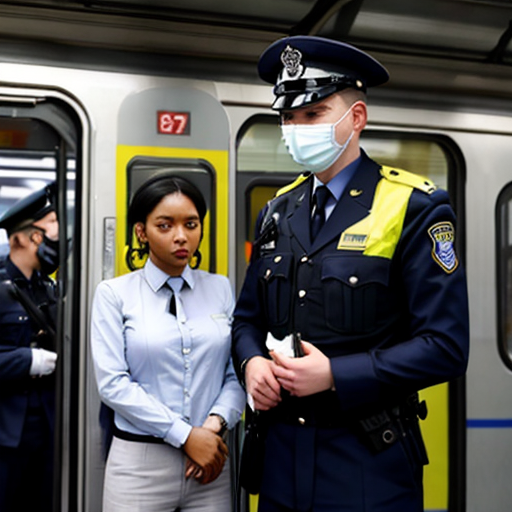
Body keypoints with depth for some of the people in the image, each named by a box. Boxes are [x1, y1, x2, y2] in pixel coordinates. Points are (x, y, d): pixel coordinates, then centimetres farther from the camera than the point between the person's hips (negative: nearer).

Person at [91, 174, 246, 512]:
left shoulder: (221, 289, 6)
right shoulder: (115, 294, -2)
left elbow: (237, 374, 2)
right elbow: (113, 383, -10)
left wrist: (215, 424, -15)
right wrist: (185, 435, -13)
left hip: (210, 459, 2)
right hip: (140, 462, -2)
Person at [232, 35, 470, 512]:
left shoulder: (415, 208, -9)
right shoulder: (277, 213, 8)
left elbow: (445, 346, -13)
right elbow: (248, 317, 16)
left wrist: (334, 375, -20)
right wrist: (251, 362, -6)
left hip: (369, 462, -5)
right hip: (283, 454, 5)